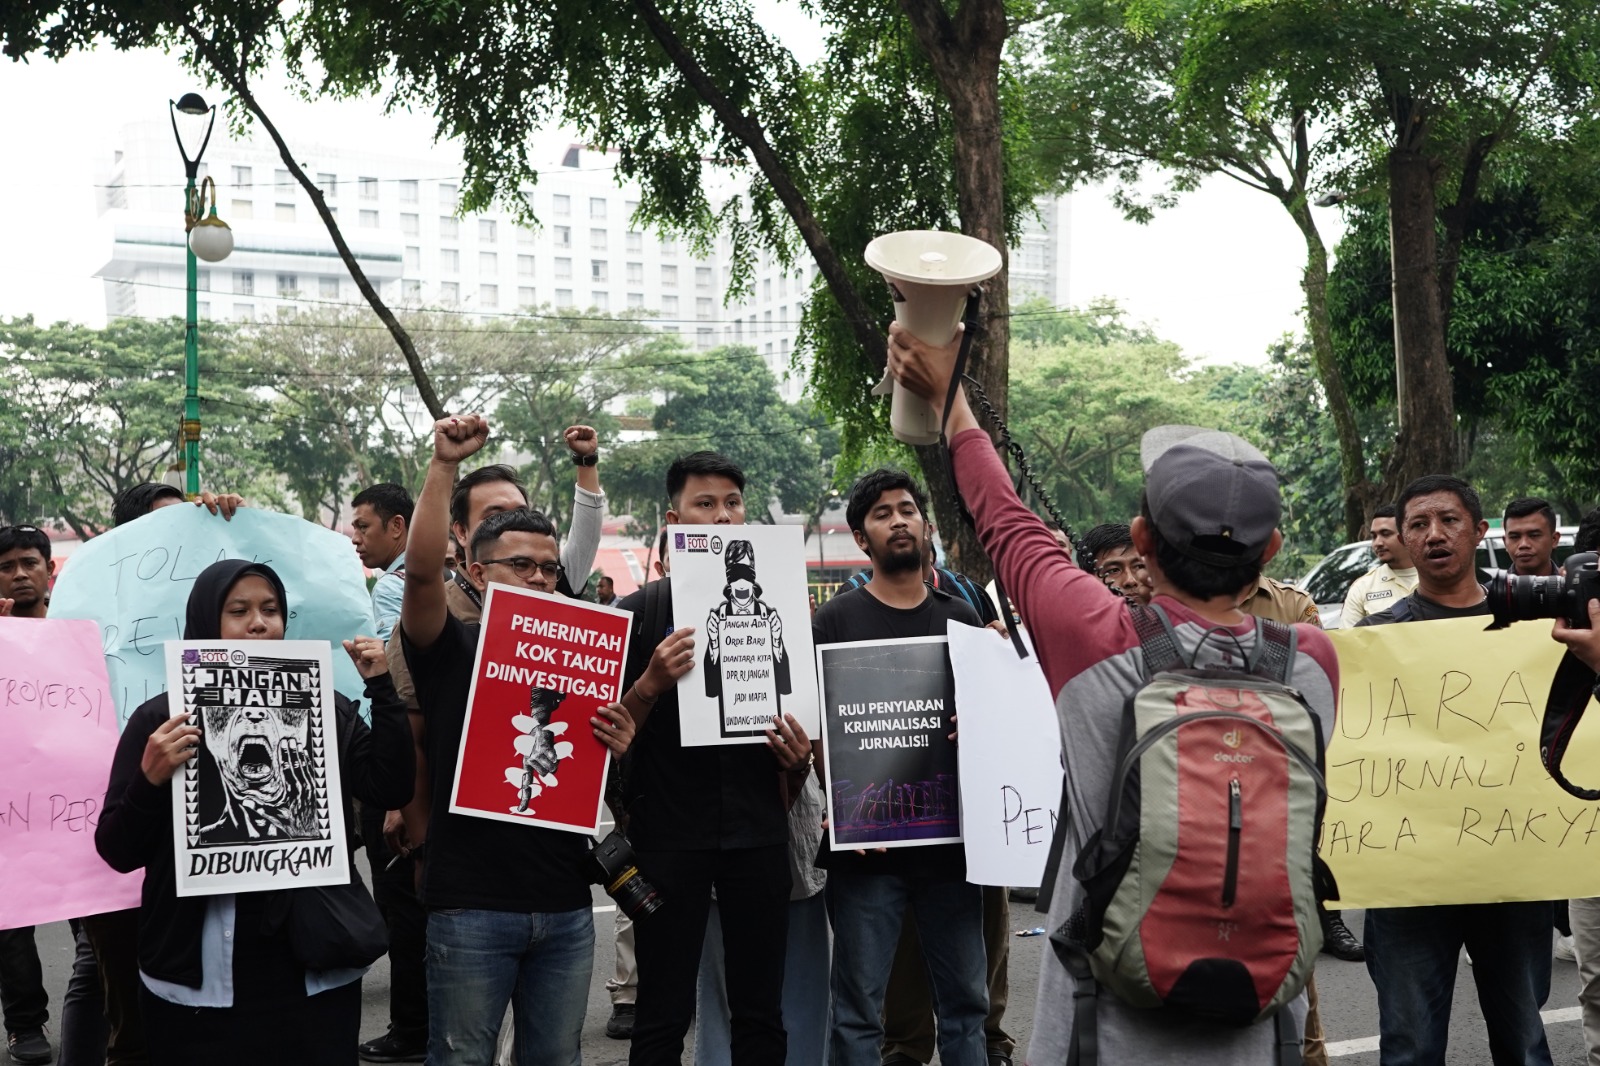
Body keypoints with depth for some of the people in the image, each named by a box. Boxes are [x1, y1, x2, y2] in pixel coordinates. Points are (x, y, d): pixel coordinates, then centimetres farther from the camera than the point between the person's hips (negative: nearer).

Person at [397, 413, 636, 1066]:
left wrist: (618, 748, -5)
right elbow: (422, 569, -19)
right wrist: (444, 465, -22)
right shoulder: (451, 651, 0)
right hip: (470, 905, -4)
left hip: (566, 906, 4)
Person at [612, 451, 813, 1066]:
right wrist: (651, 683, -17)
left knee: (761, 1011, 8)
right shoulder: (640, 612, 2)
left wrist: (798, 760, -4)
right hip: (669, 834, -2)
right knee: (664, 1015, 3)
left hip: (758, 831, 3)